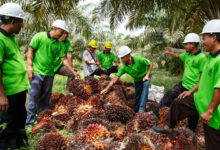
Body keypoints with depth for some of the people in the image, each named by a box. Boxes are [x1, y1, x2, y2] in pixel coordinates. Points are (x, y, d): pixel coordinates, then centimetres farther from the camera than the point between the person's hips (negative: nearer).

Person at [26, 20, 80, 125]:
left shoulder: (58, 44, 9)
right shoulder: (39, 36, -3)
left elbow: (64, 60, 8)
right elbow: (30, 50, -5)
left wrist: (73, 71, 4)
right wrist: (29, 66, -12)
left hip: (49, 73, 5)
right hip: (37, 71, -5)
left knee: (45, 97, 10)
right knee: (34, 95, -4)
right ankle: (29, 120, 6)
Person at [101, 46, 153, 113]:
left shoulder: (139, 59, -32)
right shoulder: (124, 67, -22)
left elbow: (150, 64, -18)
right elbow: (116, 78, -25)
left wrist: (147, 75, -27)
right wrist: (107, 88, -32)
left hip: (145, 76, -4)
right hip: (137, 80, 4)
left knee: (145, 85, -33)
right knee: (137, 97, 6)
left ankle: (141, 109, -35)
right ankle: (135, 111, 28)